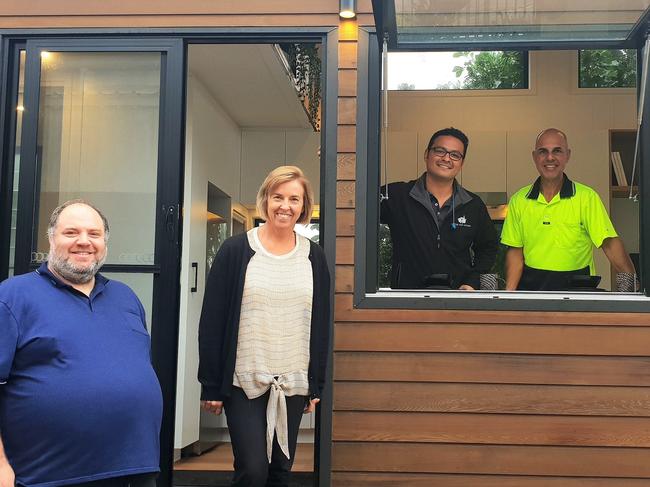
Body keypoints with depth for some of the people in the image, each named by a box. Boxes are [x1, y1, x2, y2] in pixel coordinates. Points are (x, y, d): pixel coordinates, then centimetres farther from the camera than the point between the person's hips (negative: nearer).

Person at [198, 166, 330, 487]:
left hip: (293, 383, 3)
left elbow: (320, 325, 9)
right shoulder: (236, 250, -4)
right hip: (244, 381, -3)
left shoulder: (313, 256, 5)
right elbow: (212, 322, -5)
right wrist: (211, 386, -7)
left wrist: (316, 385, 6)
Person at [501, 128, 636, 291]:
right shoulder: (519, 200, 6)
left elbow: (609, 244, -10)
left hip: (577, 285, -1)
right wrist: (509, 292, -4)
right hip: (531, 284, 1)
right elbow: (515, 251, 8)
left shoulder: (586, 197, -2)